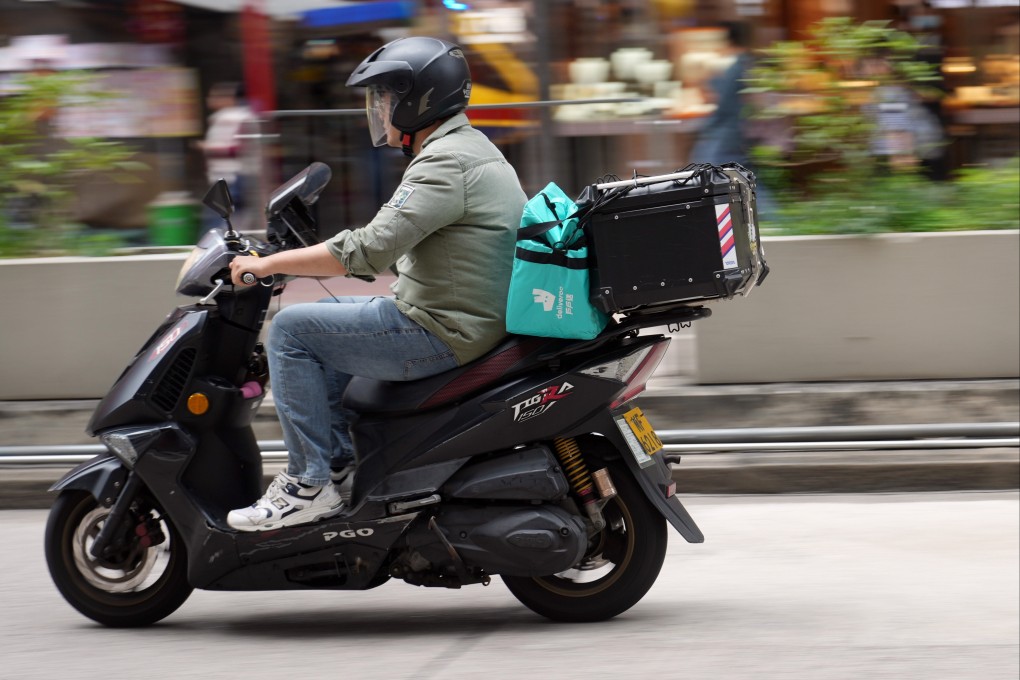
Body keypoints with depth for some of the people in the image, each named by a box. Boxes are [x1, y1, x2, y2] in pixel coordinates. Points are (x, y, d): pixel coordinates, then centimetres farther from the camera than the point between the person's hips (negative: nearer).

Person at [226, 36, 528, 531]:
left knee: (291, 330, -8)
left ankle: (309, 484, -7)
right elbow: (395, 245, 24)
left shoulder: (446, 164, -19)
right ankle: (337, 457, 24)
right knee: (326, 316, 26)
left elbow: (369, 249, -26)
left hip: (441, 336, -11)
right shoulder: (467, 147, 15)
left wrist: (268, 264, -17)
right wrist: (297, 258, 22)